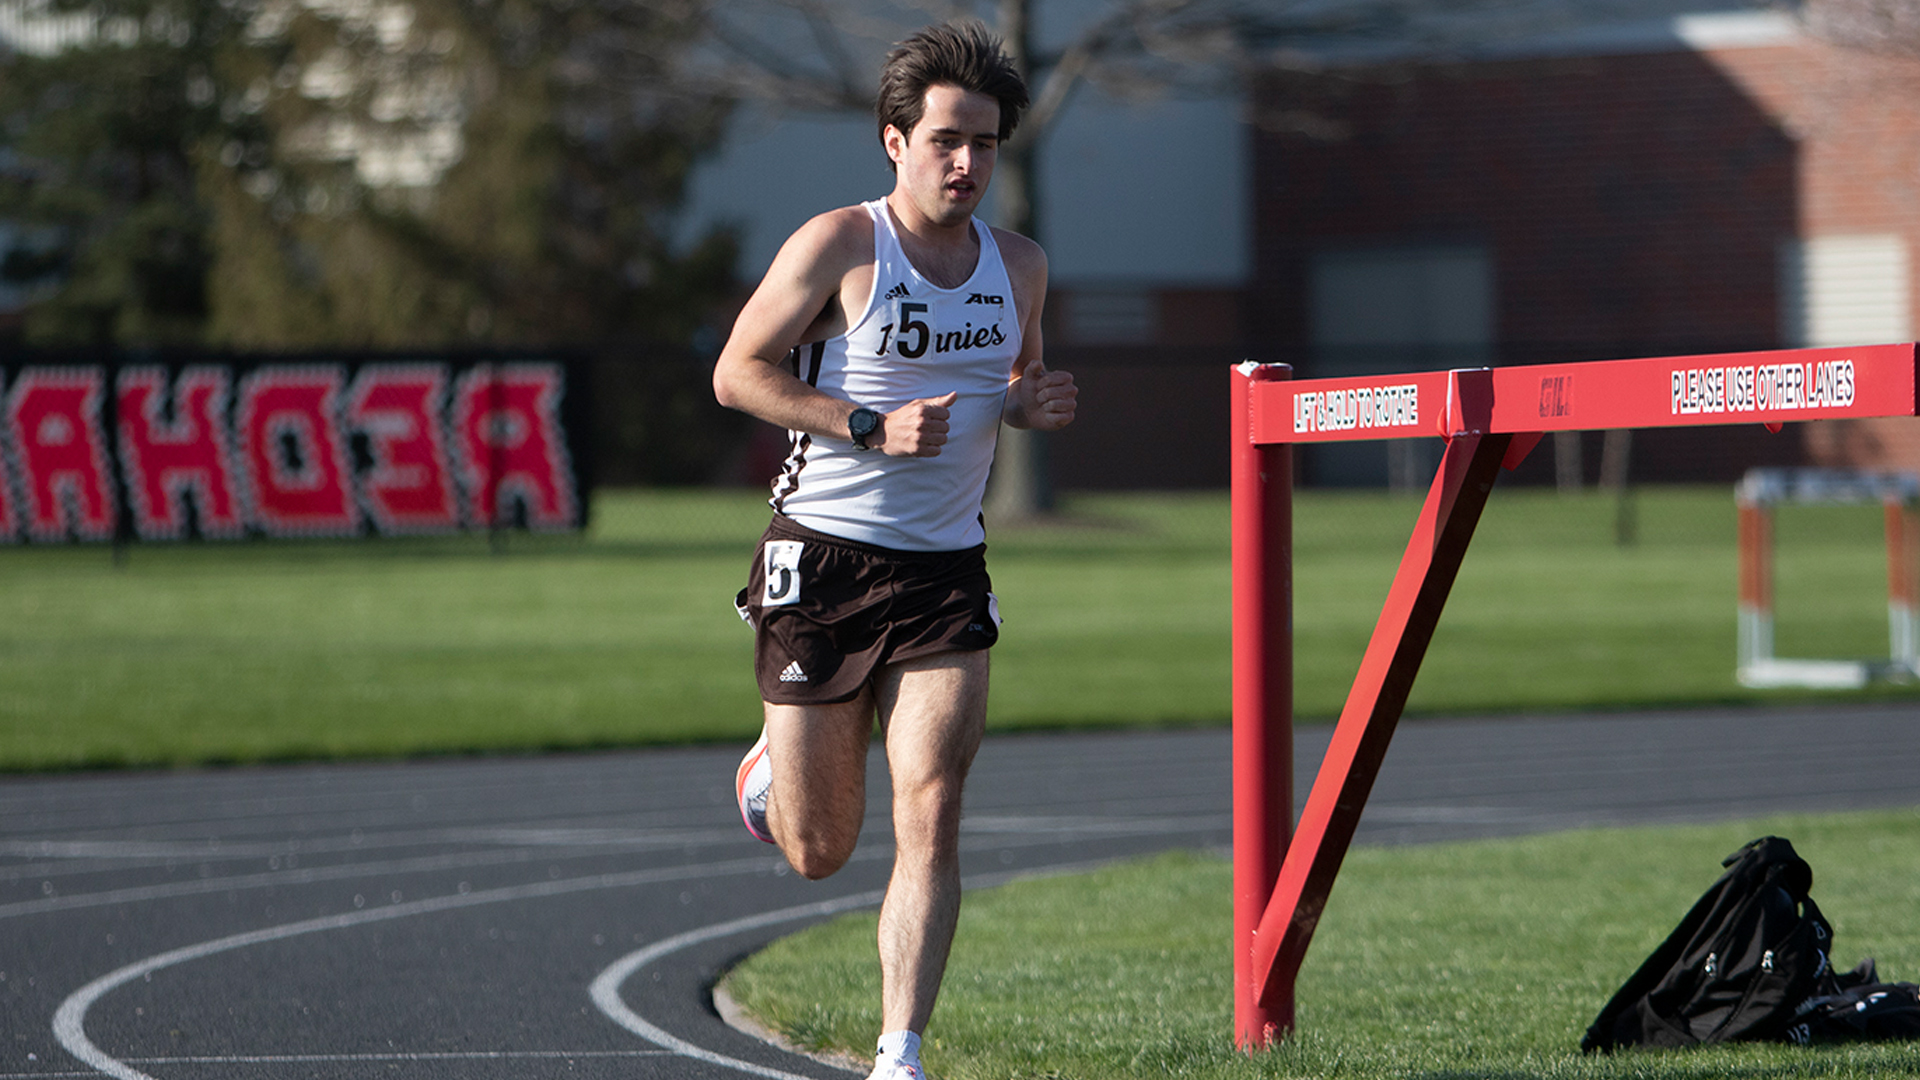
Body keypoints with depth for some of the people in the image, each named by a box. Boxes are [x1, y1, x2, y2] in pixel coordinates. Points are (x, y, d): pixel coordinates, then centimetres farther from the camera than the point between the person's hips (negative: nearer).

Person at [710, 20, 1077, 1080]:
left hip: (946, 567, 3)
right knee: (817, 851, 5)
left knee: (931, 818, -13)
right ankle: (775, 759, 41)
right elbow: (738, 372, -8)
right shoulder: (838, 246, -8)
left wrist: (1036, 405, -1)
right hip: (824, 556, -3)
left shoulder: (1019, 265, 8)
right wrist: (873, 427, -20)